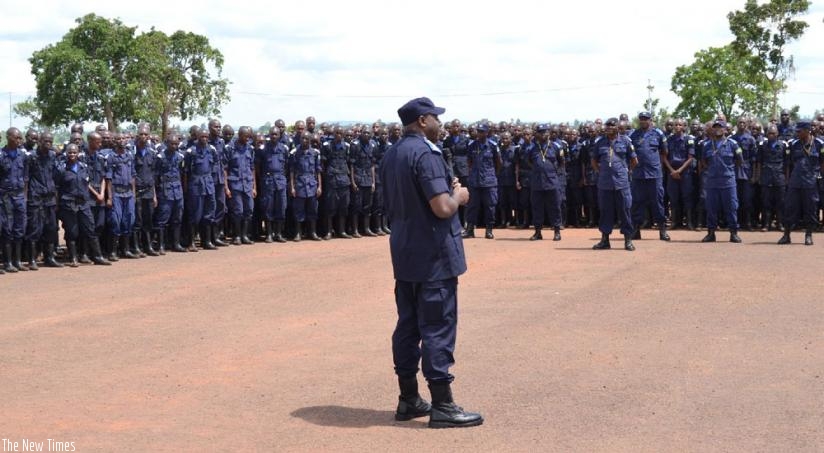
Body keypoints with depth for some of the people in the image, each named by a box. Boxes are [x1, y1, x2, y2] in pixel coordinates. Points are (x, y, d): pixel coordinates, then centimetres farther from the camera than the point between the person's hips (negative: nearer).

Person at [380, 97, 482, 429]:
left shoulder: (391, 155, 12)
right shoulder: (426, 153, -18)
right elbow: (443, 208, -25)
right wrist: (458, 195, -4)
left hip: (404, 252, 9)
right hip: (433, 255, -9)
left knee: (407, 325, 13)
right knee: (438, 327, -4)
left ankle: (408, 400, 21)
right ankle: (442, 406, 0)